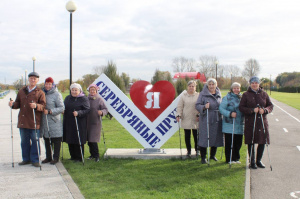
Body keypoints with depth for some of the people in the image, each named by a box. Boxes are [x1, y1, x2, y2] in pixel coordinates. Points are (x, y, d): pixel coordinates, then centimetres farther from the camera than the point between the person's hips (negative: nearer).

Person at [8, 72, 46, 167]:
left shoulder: (40, 92, 1)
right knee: (24, 141, 12)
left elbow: (43, 105, -9)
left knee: (35, 141, 0)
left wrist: (36, 106, -29)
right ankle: (26, 159, 24)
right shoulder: (21, 91, 15)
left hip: (34, 122, -4)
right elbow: (18, 103, 18)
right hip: (23, 121, 5)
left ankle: (35, 160, 9)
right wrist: (13, 104, -4)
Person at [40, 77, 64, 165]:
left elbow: (61, 108, -11)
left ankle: (56, 158, 12)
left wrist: (50, 111, -18)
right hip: (44, 121, 6)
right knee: (46, 140, 13)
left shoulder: (57, 94, -6)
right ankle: (48, 157, 24)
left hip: (54, 122, -6)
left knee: (56, 140, 1)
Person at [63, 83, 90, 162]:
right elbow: (64, 108, 24)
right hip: (68, 123, 6)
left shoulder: (84, 99, -4)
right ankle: (73, 156, 21)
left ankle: (79, 157, 8)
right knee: (70, 141, 9)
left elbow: (87, 110, -11)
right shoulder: (67, 98, 16)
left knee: (78, 141, -3)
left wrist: (78, 113, -24)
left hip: (79, 124, -6)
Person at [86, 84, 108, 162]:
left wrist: (101, 112, -24)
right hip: (87, 123, 4)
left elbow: (105, 109, -5)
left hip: (96, 123, -4)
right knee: (89, 140, 9)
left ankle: (96, 155, 4)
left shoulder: (99, 100, -3)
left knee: (93, 140, -8)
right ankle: (92, 154, 24)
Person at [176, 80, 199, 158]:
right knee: (187, 136, 6)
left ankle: (197, 150, 19)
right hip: (186, 119, 1)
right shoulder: (183, 96, 5)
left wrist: (199, 115, -8)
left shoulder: (198, 95, 3)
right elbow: (179, 106, 4)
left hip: (196, 120, -1)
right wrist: (178, 115, -7)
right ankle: (189, 151, 17)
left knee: (196, 135, 4)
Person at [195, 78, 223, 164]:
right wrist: (204, 107, -24)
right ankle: (203, 157, 9)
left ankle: (212, 155, 29)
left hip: (216, 120, 5)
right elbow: (197, 105, -6)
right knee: (204, 138, -3)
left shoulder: (219, 94, 12)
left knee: (215, 138, 11)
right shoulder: (203, 94, -4)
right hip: (206, 120, -5)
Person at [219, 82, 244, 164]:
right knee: (229, 142, 0)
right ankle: (229, 159, 11)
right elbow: (221, 109, -11)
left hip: (239, 125, 5)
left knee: (238, 142, 9)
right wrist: (230, 113, -22)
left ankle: (236, 158, 24)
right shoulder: (227, 98, -4)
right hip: (229, 124, -5)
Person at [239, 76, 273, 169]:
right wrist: (252, 110, -17)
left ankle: (259, 160, 23)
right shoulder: (246, 95, 1)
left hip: (262, 121, 3)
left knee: (262, 141, 5)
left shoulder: (264, 94, 9)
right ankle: (252, 162, 14)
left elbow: (270, 105, 10)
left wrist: (264, 110, -11)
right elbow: (241, 107, -2)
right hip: (250, 122, -3)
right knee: (251, 142, 1)